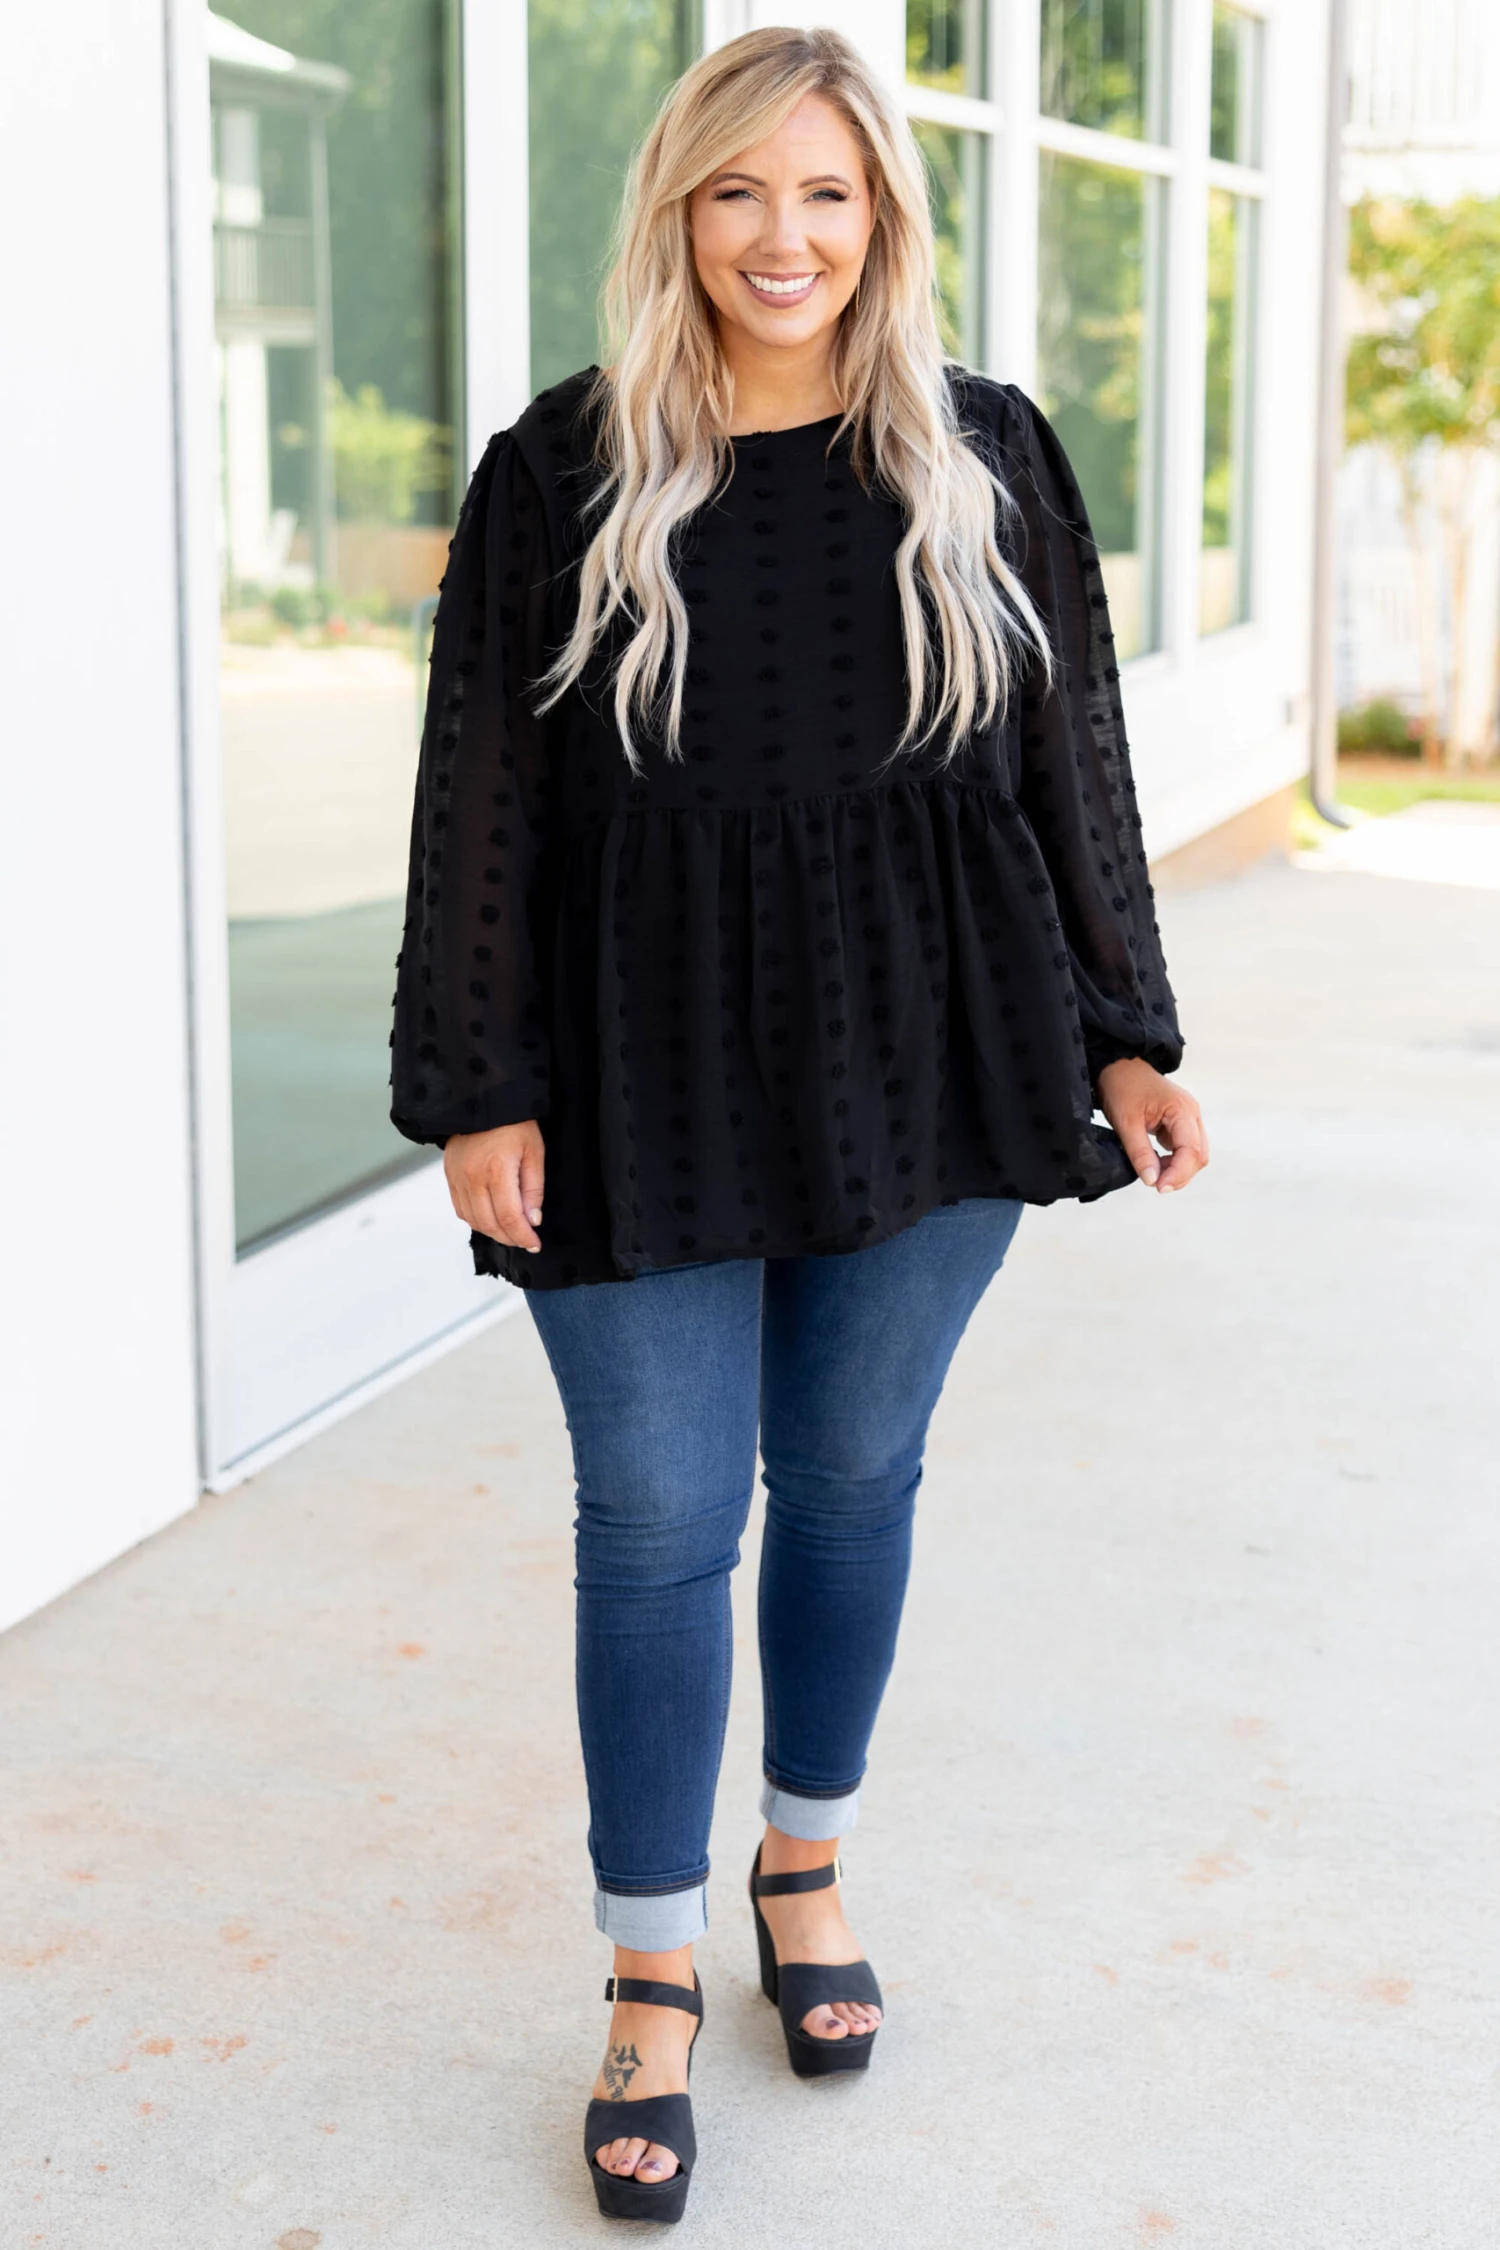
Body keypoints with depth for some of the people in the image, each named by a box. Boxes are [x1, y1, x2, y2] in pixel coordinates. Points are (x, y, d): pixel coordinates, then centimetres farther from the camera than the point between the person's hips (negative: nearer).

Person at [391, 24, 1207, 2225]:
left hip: (926, 1056, 2)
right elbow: (481, 801, -2)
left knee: (854, 1472, 13)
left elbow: (1075, 770, 8)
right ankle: (652, 1983, 16)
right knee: (659, 1518, 2)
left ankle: (806, 1862, 35)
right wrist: (479, 1091, -6)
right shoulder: (561, 474, -1)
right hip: (648, 1072, -1)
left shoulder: (987, 463, 4)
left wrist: (1122, 1038, 5)